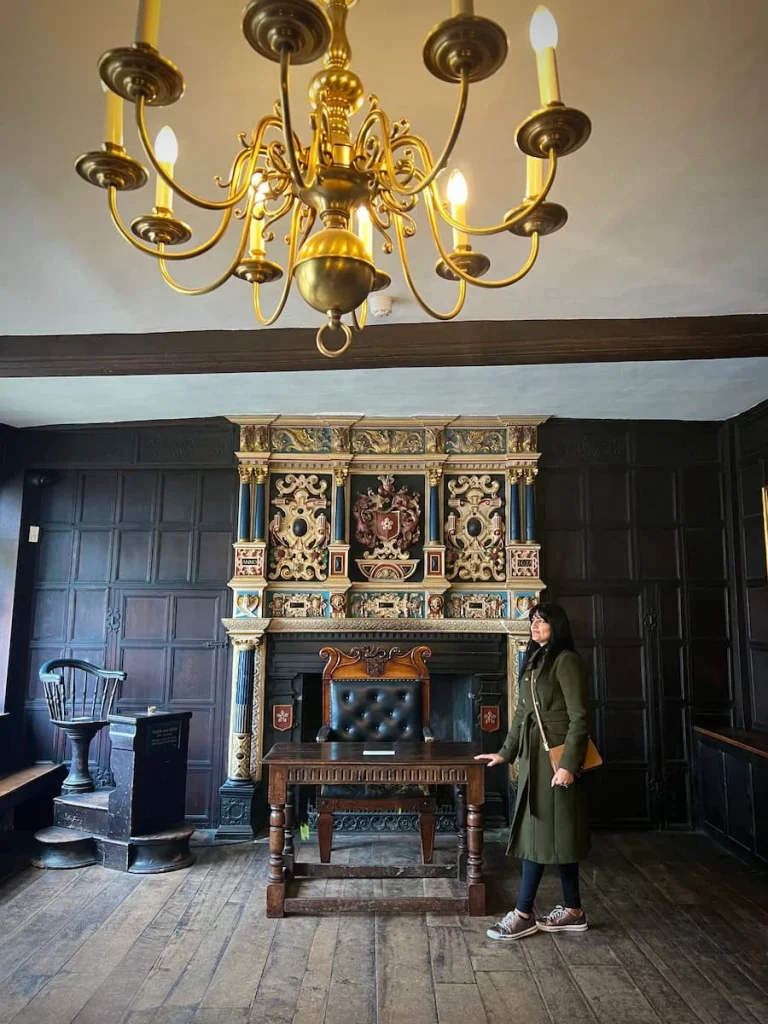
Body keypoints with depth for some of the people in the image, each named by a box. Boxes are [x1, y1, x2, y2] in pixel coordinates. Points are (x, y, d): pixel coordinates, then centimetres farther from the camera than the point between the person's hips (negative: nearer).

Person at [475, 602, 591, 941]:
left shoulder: (566, 661, -12)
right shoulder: (534, 661, 14)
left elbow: (579, 718, -16)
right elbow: (521, 713, 18)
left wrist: (568, 764, -22)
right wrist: (506, 752, 18)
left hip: (555, 756, -9)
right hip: (534, 755, 9)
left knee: (544, 832, -2)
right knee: (552, 833, 12)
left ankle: (524, 914, 5)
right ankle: (573, 911, 22)